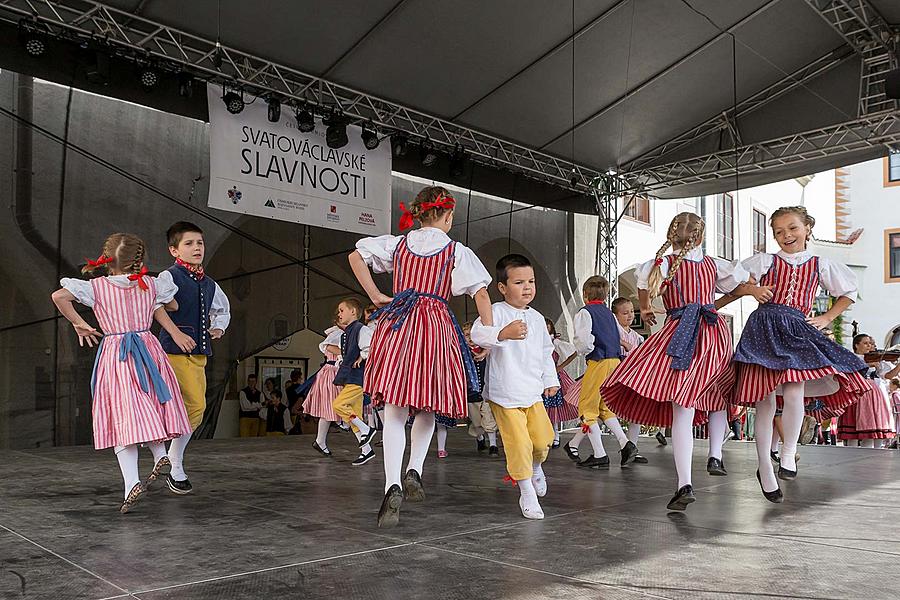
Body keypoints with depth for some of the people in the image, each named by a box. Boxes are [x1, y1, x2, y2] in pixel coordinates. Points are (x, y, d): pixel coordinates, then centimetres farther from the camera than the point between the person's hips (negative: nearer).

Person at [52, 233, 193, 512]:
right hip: (148, 351, 2)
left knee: (123, 416, -4)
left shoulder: (96, 286, 0)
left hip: (114, 355, -2)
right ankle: (160, 453, 14)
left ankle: (132, 481, -12)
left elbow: (58, 296, -11)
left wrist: (78, 323, 0)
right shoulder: (151, 284, 4)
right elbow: (173, 306, 19)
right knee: (149, 408, 22)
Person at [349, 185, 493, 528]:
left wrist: (376, 297, 12)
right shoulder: (457, 252, 6)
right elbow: (481, 294, -1)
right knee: (428, 408, 19)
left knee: (395, 414, -2)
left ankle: (393, 486, -17)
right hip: (437, 327, -1)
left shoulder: (398, 244, 14)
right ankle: (414, 471, 7)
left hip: (398, 325, 2)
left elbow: (356, 257, 11)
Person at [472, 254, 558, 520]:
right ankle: (527, 493, 14)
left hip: (533, 393, 5)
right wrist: (504, 333, -48)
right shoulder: (497, 311, -11)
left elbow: (546, 353, 23)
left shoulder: (537, 318, 10)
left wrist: (551, 380, 22)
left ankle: (537, 467, 38)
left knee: (543, 440, 3)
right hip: (504, 393, -5)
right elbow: (478, 333, -31)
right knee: (518, 443, -5)